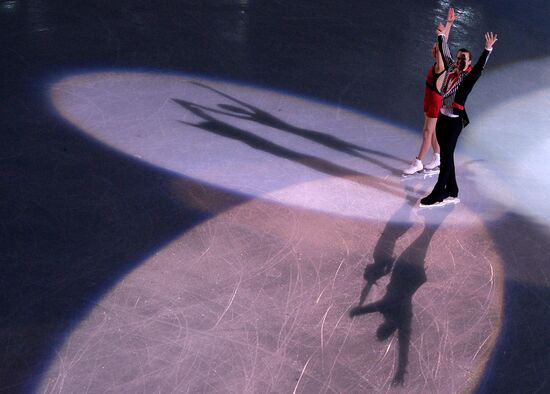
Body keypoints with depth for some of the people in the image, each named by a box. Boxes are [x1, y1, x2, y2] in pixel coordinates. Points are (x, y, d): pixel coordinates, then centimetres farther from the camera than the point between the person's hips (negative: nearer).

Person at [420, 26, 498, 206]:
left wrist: (487, 49, -38)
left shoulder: (469, 77, -8)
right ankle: (452, 191, 19)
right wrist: (442, 36, 22)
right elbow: (445, 53, 19)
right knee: (446, 155, 10)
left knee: (446, 156, -3)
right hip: (442, 117, 6)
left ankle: (438, 194, 1)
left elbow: (480, 67, -25)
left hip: (454, 121, -6)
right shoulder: (451, 70, 7)